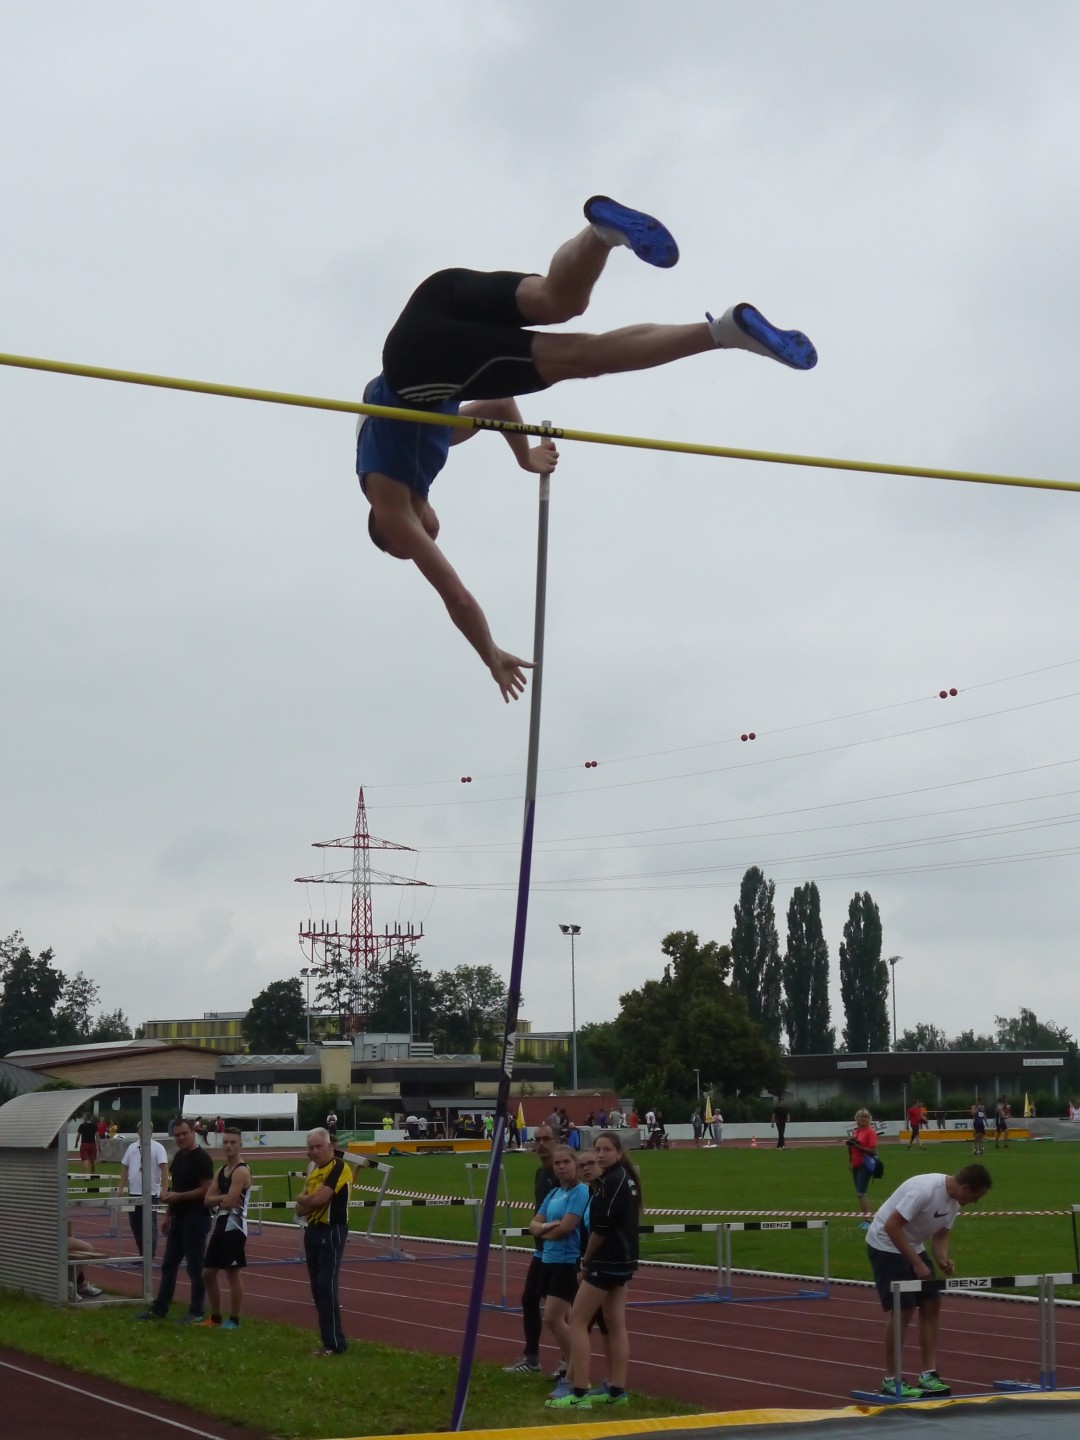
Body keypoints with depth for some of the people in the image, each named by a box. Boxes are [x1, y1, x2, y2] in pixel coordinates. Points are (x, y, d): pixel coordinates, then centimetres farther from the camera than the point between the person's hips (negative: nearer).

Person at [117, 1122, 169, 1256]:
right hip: (134, 1193, 6)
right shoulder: (132, 1147, 11)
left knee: (150, 1226, -3)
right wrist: (120, 1188, 11)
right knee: (135, 1225, 10)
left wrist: (164, 1190, -22)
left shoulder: (157, 1147, -6)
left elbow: (164, 1169, -13)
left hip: (151, 1194, -6)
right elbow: (124, 1168, 15)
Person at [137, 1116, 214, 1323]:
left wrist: (178, 1196, -22)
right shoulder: (179, 1156, 13)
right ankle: (160, 1308, 19)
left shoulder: (202, 1158, -13)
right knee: (168, 1264, 12)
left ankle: (196, 1312, 5)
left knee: (195, 1267, -2)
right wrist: (168, 1215, 17)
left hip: (196, 1220, -9)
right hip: (178, 1219, 9)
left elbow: (206, 1190, -19)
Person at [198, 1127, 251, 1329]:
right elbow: (207, 1200, 9)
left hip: (234, 1227, -10)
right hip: (220, 1226, 10)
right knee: (208, 1272, 13)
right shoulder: (222, 1170, 15)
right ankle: (215, 1317, 23)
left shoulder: (241, 1171, -13)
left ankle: (234, 1320, 2)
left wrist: (217, 1200, 1)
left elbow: (229, 1203, -20)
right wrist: (223, 1198, -10)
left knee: (234, 1274, -4)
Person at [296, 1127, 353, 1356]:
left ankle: (335, 1343, -9)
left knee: (326, 1287, -12)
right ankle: (330, 1339, 15)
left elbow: (319, 1198, -23)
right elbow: (300, 1208, 10)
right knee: (318, 1288, 10)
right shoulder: (313, 1170, 15)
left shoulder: (339, 1168, -13)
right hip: (313, 1231, 9)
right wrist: (310, 1201, -11)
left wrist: (303, 1198, -2)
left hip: (332, 1232, -9)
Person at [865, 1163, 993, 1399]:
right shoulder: (925, 1190, -30)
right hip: (886, 1246, -9)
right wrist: (917, 1264, -27)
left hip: (912, 1247, 9)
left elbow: (940, 1235, 6)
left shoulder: (955, 1200, -2)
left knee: (932, 1303, 5)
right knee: (902, 1309, -12)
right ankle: (891, 1380, -3)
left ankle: (928, 1375, 10)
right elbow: (892, 1226, -29)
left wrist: (943, 1260, -15)